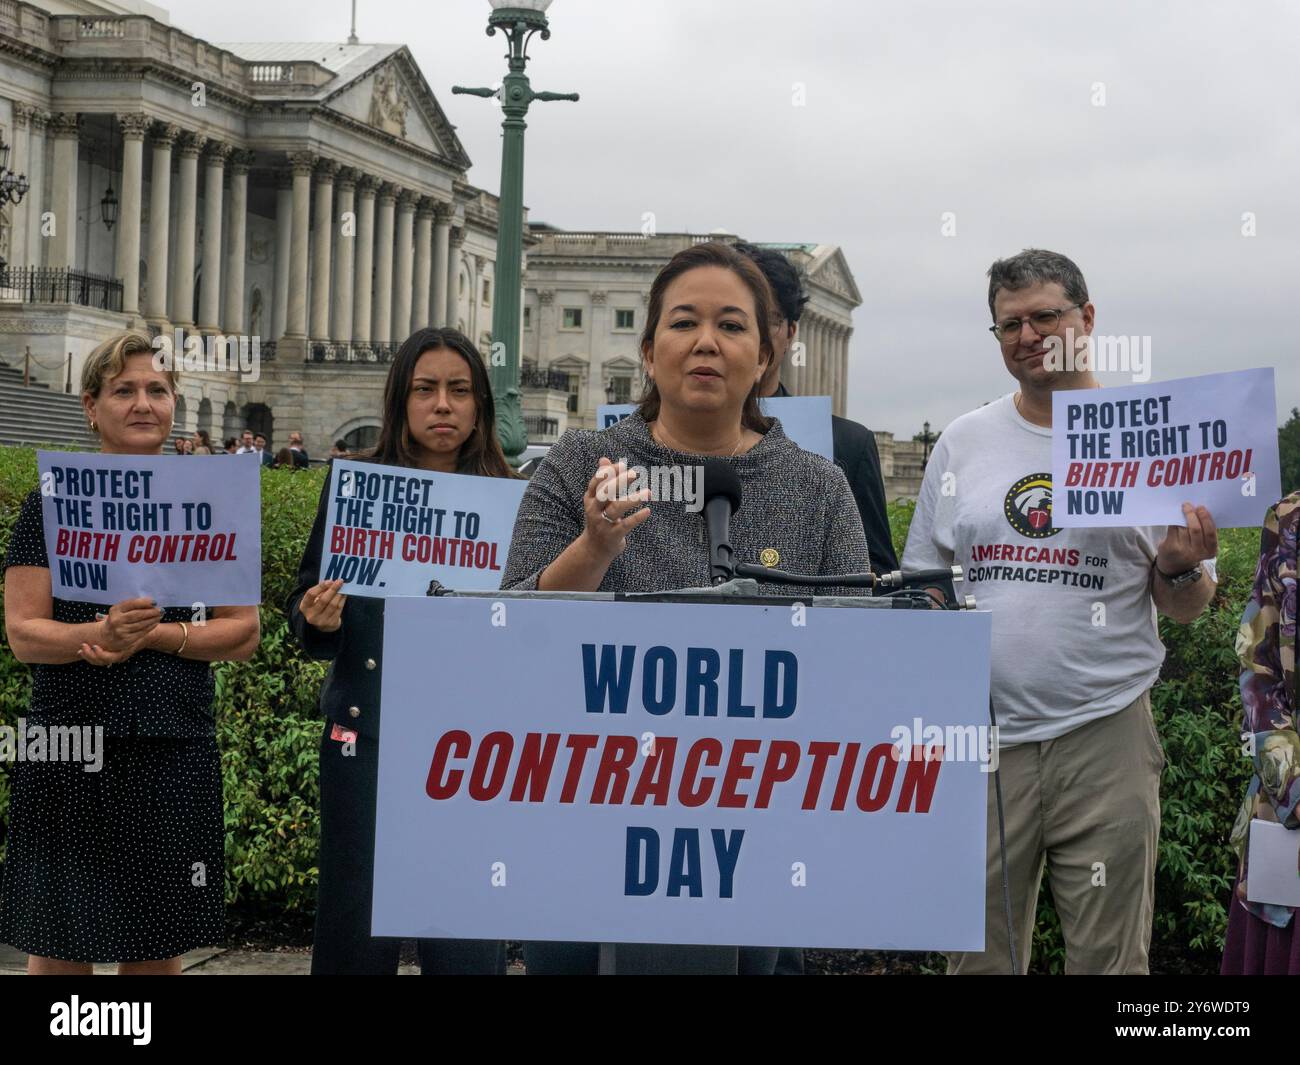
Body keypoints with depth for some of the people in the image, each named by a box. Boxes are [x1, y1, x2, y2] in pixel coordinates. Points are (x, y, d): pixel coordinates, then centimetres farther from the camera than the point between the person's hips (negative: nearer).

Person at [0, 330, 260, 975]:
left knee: (157, 949, 5)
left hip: (174, 751, 1)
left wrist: (151, 634, -10)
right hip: (68, 751, -1)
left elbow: (244, 634, 6)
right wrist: (102, 632, -21)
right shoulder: (54, 502, 4)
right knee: (58, 948, 1)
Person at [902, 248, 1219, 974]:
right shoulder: (963, 443, 8)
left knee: (1110, 957, 4)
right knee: (978, 954, 9)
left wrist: (1181, 568, -16)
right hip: (980, 741, 2)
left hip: (1105, 739, -2)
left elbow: (1187, 610, 6)